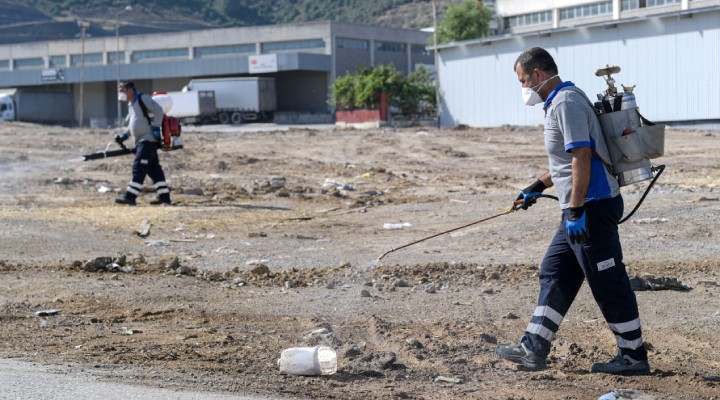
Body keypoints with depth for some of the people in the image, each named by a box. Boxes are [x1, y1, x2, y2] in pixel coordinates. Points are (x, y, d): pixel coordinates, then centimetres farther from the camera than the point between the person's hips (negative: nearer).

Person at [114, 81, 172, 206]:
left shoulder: (143, 98, -7)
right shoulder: (131, 104, 21)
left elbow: (158, 110, -14)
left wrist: (155, 127, -20)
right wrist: (123, 136, 14)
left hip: (148, 139, -10)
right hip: (141, 142, 10)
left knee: (139, 168, -12)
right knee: (154, 169, 8)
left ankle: (130, 196, -13)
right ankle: (164, 197, 9)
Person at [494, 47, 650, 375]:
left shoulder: (567, 102, -15)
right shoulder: (559, 102, 17)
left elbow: (582, 158, -22)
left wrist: (576, 211, -23)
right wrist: (537, 188, 29)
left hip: (593, 206, -11)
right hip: (581, 209, 11)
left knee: (608, 283, -3)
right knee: (554, 274, 12)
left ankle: (633, 357, 7)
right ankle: (534, 350, 17)